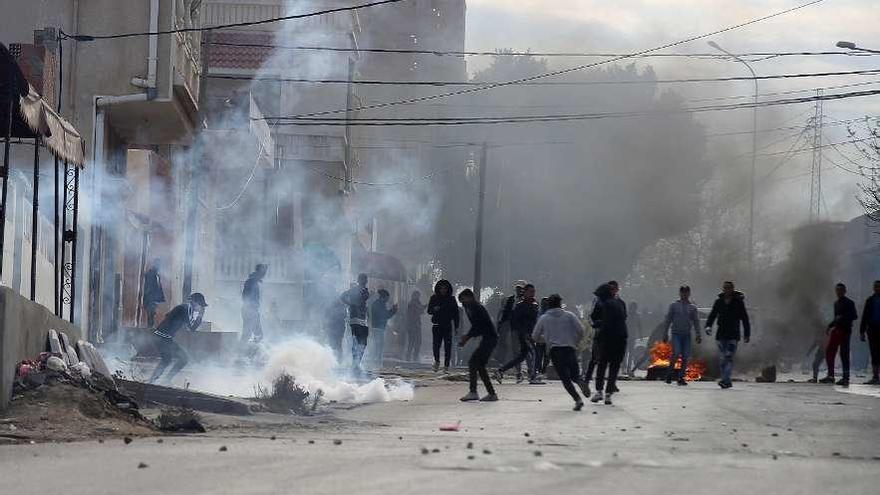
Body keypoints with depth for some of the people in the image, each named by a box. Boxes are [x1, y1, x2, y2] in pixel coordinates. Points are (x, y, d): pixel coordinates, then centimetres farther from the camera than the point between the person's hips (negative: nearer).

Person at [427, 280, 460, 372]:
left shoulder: (451, 299, 4)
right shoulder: (434, 298, 5)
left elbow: (456, 313, 5)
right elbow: (429, 311, 4)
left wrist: (456, 326, -1)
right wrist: (434, 309, -19)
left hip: (448, 326, 0)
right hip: (437, 325, 0)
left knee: (448, 347, -4)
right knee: (436, 345, -8)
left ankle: (446, 366, 2)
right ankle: (437, 361, 19)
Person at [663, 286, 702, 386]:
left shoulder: (692, 307, 11)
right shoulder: (674, 305, 6)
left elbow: (696, 322, 12)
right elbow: (668, 320, 7)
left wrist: (698, 335, 3)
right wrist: (665, 333, 3)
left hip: (686, 334, 2)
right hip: (676, 333, -2)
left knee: (685, 357, -2)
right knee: (676, 353, -19)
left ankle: (681, 377, 4)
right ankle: (670, 373, -3)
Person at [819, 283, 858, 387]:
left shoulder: (849, 303, -5)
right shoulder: (836, 303, 18)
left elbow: (855, 316, -13)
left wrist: (843, 317, -24)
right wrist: (830, 326, 18)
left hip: (845, 330, -8)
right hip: (836, 330, 8)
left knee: (844, 354, -8)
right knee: (829, 352, 3)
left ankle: (846, 378, -5)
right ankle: (830, 376, 10)